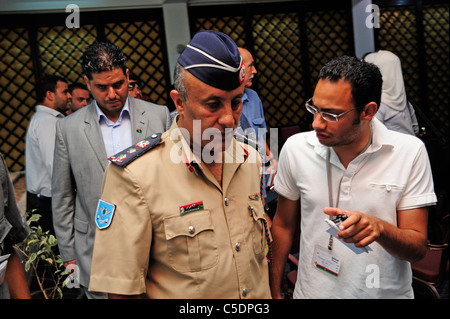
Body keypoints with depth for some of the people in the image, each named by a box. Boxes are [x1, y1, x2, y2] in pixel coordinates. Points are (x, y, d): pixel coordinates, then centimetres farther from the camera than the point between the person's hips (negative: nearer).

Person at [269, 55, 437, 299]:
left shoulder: (410, 152, -16)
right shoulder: (295, 149, -13)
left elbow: (418, 248, -12)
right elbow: (283, 225, -1)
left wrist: (379, 228, -32)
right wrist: (274, 291, 2)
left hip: (387, 292, 0)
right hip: (312, 291, 1)